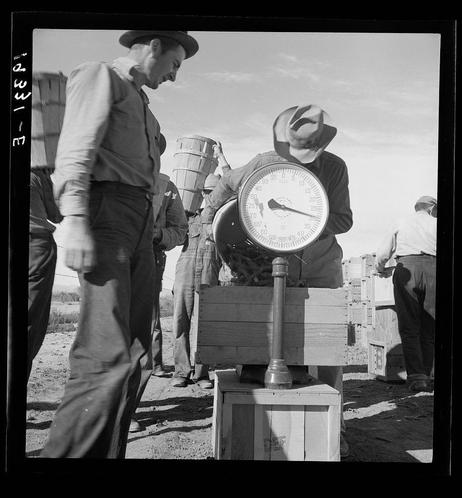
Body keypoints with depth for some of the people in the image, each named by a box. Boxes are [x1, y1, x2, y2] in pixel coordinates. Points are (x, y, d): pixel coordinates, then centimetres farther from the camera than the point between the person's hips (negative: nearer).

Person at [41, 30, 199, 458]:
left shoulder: (139, 103, 32)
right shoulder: (98, 75, 6)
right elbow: (76, 149, -9)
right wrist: (75, 223, -21)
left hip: (139, 224, 9)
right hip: (104, 210, -9)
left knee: (131, 353, 2)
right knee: (108, 357, -19)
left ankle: (106, 454, 6)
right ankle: (66, 452, -14)